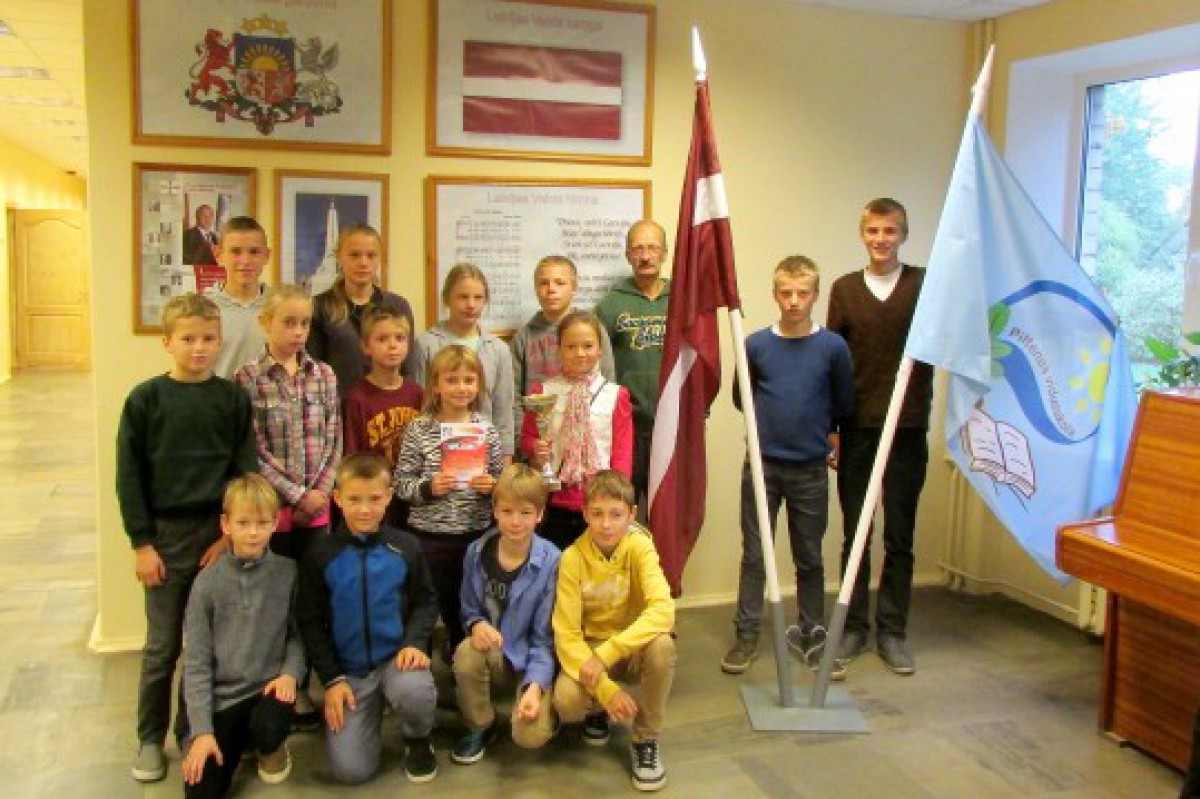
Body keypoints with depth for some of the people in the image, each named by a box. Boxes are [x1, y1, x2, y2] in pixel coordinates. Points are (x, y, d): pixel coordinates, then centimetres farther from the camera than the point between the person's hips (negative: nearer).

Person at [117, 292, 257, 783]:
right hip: (166, 535, -1)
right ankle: (150, 738, 24)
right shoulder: (146, 399, -2)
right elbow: (129, 475, -2)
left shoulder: (233, 399, 0)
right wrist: (141, 542, -5)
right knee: (162, 646, 8)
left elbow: (245, 471, 1)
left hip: (220, 532, 1)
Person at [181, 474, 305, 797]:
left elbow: (297, 633, 5)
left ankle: (270, 748, 6)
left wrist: (290, 672, -16)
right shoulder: (208, 582, -6)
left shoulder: (287, 573, -4)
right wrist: (202, 731, -10)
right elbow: (196, 662, -5)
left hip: (270, 687, 0)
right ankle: (240, 742, 21)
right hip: (222, 696, 0)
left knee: (270, 729, -33)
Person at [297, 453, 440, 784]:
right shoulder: (321, 554, -3)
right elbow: (311, 622, 2)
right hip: (348, 669, 1)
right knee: (350, 769, -12)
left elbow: (425, 602, 6)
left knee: (415, 693, -36)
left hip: (397, 657, 0)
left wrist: (415, 642, -14)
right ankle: (371, 714, 22)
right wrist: (332, 679, -6)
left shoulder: (406, 547, -2)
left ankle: (417, 739, 1)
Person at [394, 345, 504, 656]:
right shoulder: (419, 429, -5)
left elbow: (500, 482, 9)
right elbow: (401, 483, -4)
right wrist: (427, 487, -21)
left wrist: (492, 485, -12)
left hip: (475, 533, 2)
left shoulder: (486, 429, 2)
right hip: (428, 535, -2)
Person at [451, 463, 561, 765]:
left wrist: (535, 686, -26)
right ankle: (481, 725, -3)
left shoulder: (551, 563, -17)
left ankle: (546, 703, 12)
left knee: (530, 737, -26)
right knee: (466, 654, -33)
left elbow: (545, 636, -13)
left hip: (532, 660, -3)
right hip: (492, 653, 3)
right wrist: (476, 624, -18)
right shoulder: (477, 552, -7)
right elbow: (468, 608, 6)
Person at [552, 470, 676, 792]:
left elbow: (663, 610, -33)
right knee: (566, 700, -30)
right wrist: (605, 688, -31)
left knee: (662, 646, -34)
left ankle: (646, 740, -9)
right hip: (590, 649, 0)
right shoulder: (573, 558, -17)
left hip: (634, 647, 0)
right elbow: (567, 634, -17)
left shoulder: (639, 547, -18)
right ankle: (596, 711, 11)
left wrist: (605, 654, -40)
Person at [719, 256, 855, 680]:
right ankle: (746, 636, 20)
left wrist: (824, 435, 10)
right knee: (754, 554, 8)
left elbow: (844, 405, 7)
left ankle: (811, 635, 26)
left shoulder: (833, 347, -6)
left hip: (811, 469, 0)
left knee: (809, 558, 12)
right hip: (762, 465, 0)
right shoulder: (755, 344, -4)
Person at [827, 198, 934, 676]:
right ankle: (853, 628, 21)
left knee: (899, 537, 7)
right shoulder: (844, 289, 6)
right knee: (854, 534, 9)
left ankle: (892, 632, 19)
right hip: (856, 429, 1)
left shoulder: (926, 284, 2)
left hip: (908, 429, -1)